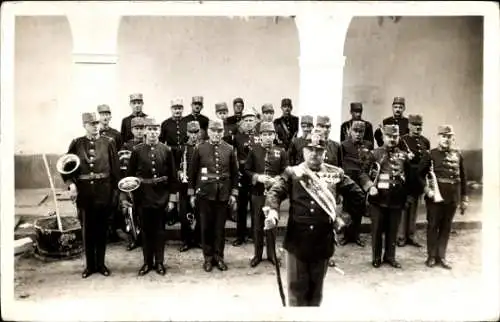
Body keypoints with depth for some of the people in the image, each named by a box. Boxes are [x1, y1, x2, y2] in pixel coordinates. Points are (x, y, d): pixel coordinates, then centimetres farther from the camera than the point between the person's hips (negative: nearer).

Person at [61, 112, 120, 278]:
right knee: (87, 229, 9)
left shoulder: (108, 143, 0)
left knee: (101, 228, 8)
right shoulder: (76, 144, 2)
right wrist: (71, 184, -14)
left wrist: (115, 189, -2)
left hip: (103, 190, 0)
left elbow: (115, 167, 1)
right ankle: (89, 265, 23)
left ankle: (101, 264, 23)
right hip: (83, 191, 1)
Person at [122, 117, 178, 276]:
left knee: (160, 230, 9)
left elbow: (172, 176, 1)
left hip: (162, 196, 0)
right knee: (146, 230, 10)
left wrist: (172, 198, -2)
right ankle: (147, 262, 23)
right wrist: (125, 195, -1)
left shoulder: (166, 150, -1)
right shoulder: (137, 150, -1)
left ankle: (159, 262, 21)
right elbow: (130, 174, 1)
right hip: (143, 195, 0)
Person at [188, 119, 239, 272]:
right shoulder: (200, 149, 0)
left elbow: (234, 173, 7)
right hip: (205, 194, -1)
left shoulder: (230, 149, 3)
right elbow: (192, 173, 3)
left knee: (220, 227, 8)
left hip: (223, 194, 1)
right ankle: (208, 258, 20)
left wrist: (234, 193, 2)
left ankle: (219, 257, 22)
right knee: (206, 227, 6)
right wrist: (191, 193, 1)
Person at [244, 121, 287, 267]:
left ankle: (272, 254, 25)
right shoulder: (254, 151, 1)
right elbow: (247, 170, 3)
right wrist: (257, 177, -14)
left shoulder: (280, 152, 2)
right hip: (257, 193, 0)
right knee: (257, 225, 8)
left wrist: (275, 179, -14)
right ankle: (257, 255, 22)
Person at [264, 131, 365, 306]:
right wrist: (273, 212, -30)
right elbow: (275, 192, -11)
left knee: (316, 286, 18)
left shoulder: (336, 173, 6)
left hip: (323, 241, 2)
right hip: (296, 240, -2)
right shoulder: (291, 172, 0)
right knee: (296, 286, 9)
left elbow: (358, 196, 12)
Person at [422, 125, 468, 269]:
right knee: (433, 226, 6)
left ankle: (441, 256, 23)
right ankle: (432, 256, 18)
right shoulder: (431, 154, -3)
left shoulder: (458, 155, 6)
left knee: (446, 227, 11)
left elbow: (463, 178, 9)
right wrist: (426, 188, -18)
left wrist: (464, 198, 8)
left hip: (452, 198, 3)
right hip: (435, 196, -3)